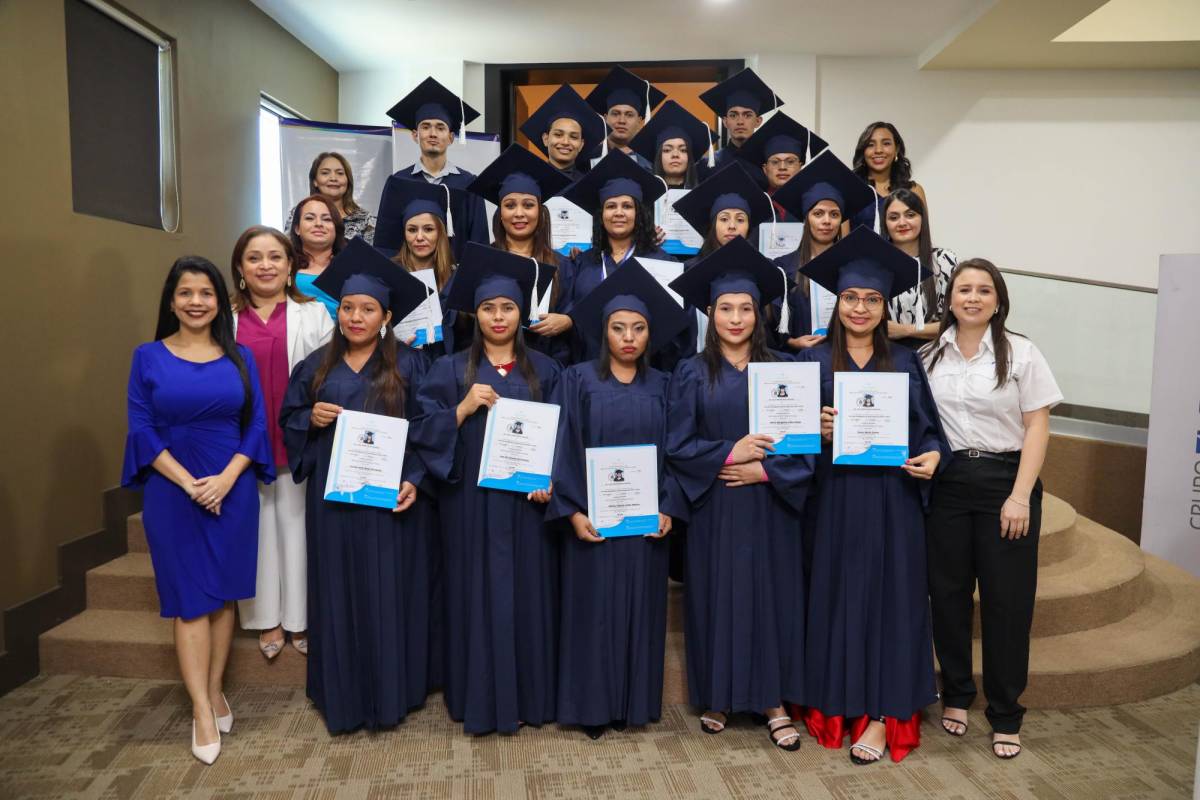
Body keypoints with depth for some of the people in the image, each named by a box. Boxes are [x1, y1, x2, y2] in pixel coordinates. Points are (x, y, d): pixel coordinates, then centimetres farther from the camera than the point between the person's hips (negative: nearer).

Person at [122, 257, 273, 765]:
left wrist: (225, 480, -13)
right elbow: (142, 430, -3)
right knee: (190, 600, 2)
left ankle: (215, 691, 24)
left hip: (232, 490, 2)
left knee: (223, 595, 9)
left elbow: (257, 425, 1)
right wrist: (188, 482, -13)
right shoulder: (149, 357, 1)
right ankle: (202, 711, 8)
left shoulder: (239, 357, 4)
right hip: (173, 493, -1)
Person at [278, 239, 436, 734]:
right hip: (332, 496, 3)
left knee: (387, 592, 4)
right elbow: (287, 420, 14)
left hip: (389, 496, -3)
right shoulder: (316, 366, 8)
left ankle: (390, 693, 18)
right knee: (338, 593, 8)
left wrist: (414, 480, -14)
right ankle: (342, 693, 22)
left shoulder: (408, 365, -1)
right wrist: (311, 419, -8)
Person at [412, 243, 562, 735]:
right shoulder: (451, 370, 4)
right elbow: (425, 430, -2)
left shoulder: (544, 370, 7)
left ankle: (530, 696, 20)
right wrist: (465, 407, -16)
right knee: (478, 595, 3)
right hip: (471, 501, -1)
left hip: (528, 500, 1)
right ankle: (481, 699, 16)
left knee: (528, 593, 6)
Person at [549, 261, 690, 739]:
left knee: (639, 608, 9)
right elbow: (563, 448, -6)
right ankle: (593, 706, 18)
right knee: (594, 609, 4)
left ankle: (633, 703, 23)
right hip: (594, 517, -2)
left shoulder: (661, 387, 7)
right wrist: (573, 510, -15)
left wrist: (668, 509, -7)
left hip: (646, 519, 3)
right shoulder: (577, 380, -1)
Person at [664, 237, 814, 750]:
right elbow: (676, 445, -6)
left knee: (772, 597, 5)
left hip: (770, 506, 1)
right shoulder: (691, 373, 0)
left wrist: (764, 469, -14)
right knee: (717, 597, 5)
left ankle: (774, 701, 18)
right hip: (713, 508, -1)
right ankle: (717, 697, 21)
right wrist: (730, 453, -15)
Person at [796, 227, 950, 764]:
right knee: (838, 597, 6)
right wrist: (817, 431, -19)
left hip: (893, 498, 1)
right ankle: (838, 704, 21)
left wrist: (932, 455, -13)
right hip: (836, 497, -1)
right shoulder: (813, 362, 3)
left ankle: (882, 713, 13)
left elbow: (927, 426, 7)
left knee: (890, 596, 2)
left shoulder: (905, 362, 7)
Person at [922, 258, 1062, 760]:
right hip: (945, 482, 2)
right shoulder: (930, 355, 5)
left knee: (1007, 600, 2)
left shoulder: (1020, 353, -2)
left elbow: (1037, 427, -5)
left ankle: (1005, 715, 17)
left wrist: (1020, 497, -12)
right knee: (947, 593, 8)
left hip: (1004, 480, -2)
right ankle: (956, 695, 26)